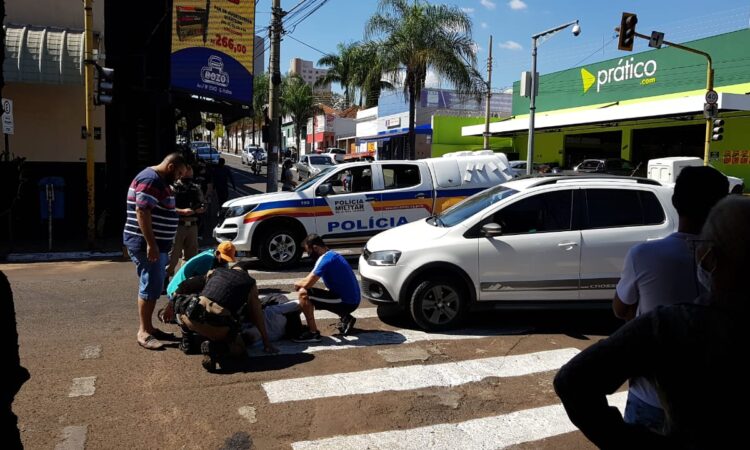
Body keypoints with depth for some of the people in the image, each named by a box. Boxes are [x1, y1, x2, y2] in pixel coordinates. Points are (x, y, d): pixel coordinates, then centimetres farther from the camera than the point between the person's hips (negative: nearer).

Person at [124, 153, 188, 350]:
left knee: (154, 287, 13)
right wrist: (151, 243, -27)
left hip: (158, 244, 11)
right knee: (150, 287, -6)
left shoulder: (159, 180, 17)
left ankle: (148, 327, 21)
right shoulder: (150, 179, -17)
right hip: (146, 244, -11)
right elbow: (142, 211, -25)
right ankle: (143, 332, 1)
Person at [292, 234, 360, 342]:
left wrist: (297, 284, 1)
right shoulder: (332, 255, 15)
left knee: (303, 293, -13)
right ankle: (345, 317, 20)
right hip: (353, 300, 10)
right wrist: (301, 283, 11)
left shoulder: (325, 259, -16)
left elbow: (307, 283, -19)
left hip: (346, 302, -10)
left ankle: (313, 333, -10)